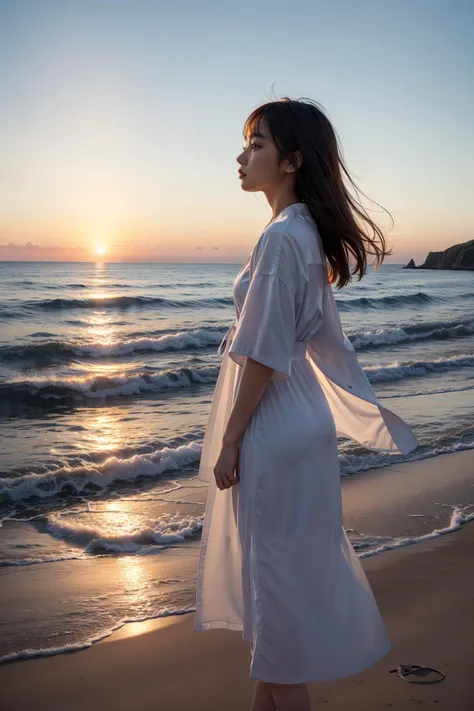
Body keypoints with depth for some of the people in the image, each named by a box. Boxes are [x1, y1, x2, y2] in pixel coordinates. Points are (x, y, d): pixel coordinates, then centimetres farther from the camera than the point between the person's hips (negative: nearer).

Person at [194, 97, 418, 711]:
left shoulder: (281, 236, -19)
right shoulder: (307, 234, 11)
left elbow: (262, 355, -21)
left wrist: (230, 440, -14)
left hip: (274, 430, -10)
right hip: (290, 419, 10)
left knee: (278, 574, 2)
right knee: (273, 571, 19)